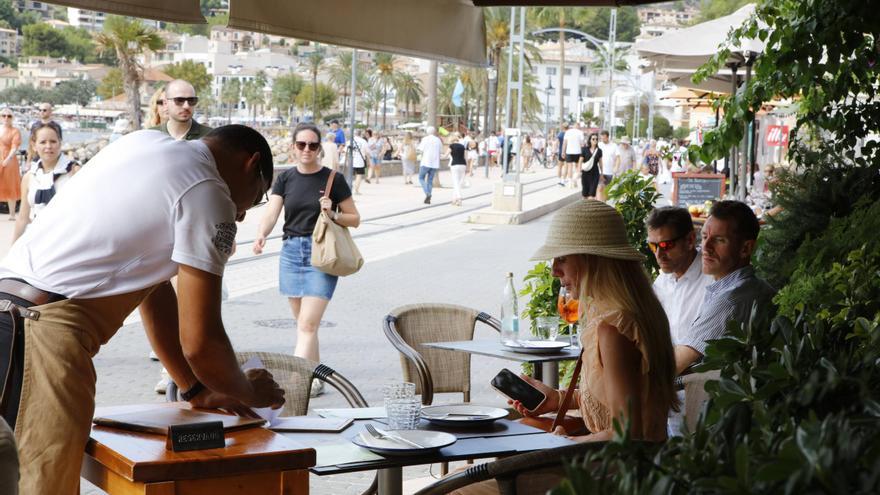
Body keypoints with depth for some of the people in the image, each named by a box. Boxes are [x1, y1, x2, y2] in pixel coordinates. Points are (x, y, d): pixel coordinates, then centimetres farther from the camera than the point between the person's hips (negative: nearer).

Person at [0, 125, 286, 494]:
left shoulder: (143, 143, 20)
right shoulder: (209, 196, -6)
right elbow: (199, 342, -9)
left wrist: (196, 390, 27)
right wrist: (249, 393, 12)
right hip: (44, 335, -10)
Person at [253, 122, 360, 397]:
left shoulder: (333, 179, -1)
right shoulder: (285, 179, 7)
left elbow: (355, 219, 4)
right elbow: (271, 212, -6)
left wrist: (332, 213, -15)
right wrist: (261, 235, -25)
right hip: (291, 252, 4)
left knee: (308, 325, -13)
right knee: (304, 324, 12)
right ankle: (315, 379, 26)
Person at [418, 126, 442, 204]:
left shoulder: (425, 139, -5)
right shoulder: (438, 140, 6)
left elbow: (420, 150, -6)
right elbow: (441, 150, 11)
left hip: (426, 162, -4)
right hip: (435, 163, 4)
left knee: (421, 178, 7)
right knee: (430, 180, 10)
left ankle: (427, 193, -14)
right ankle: (428, 199, 6)